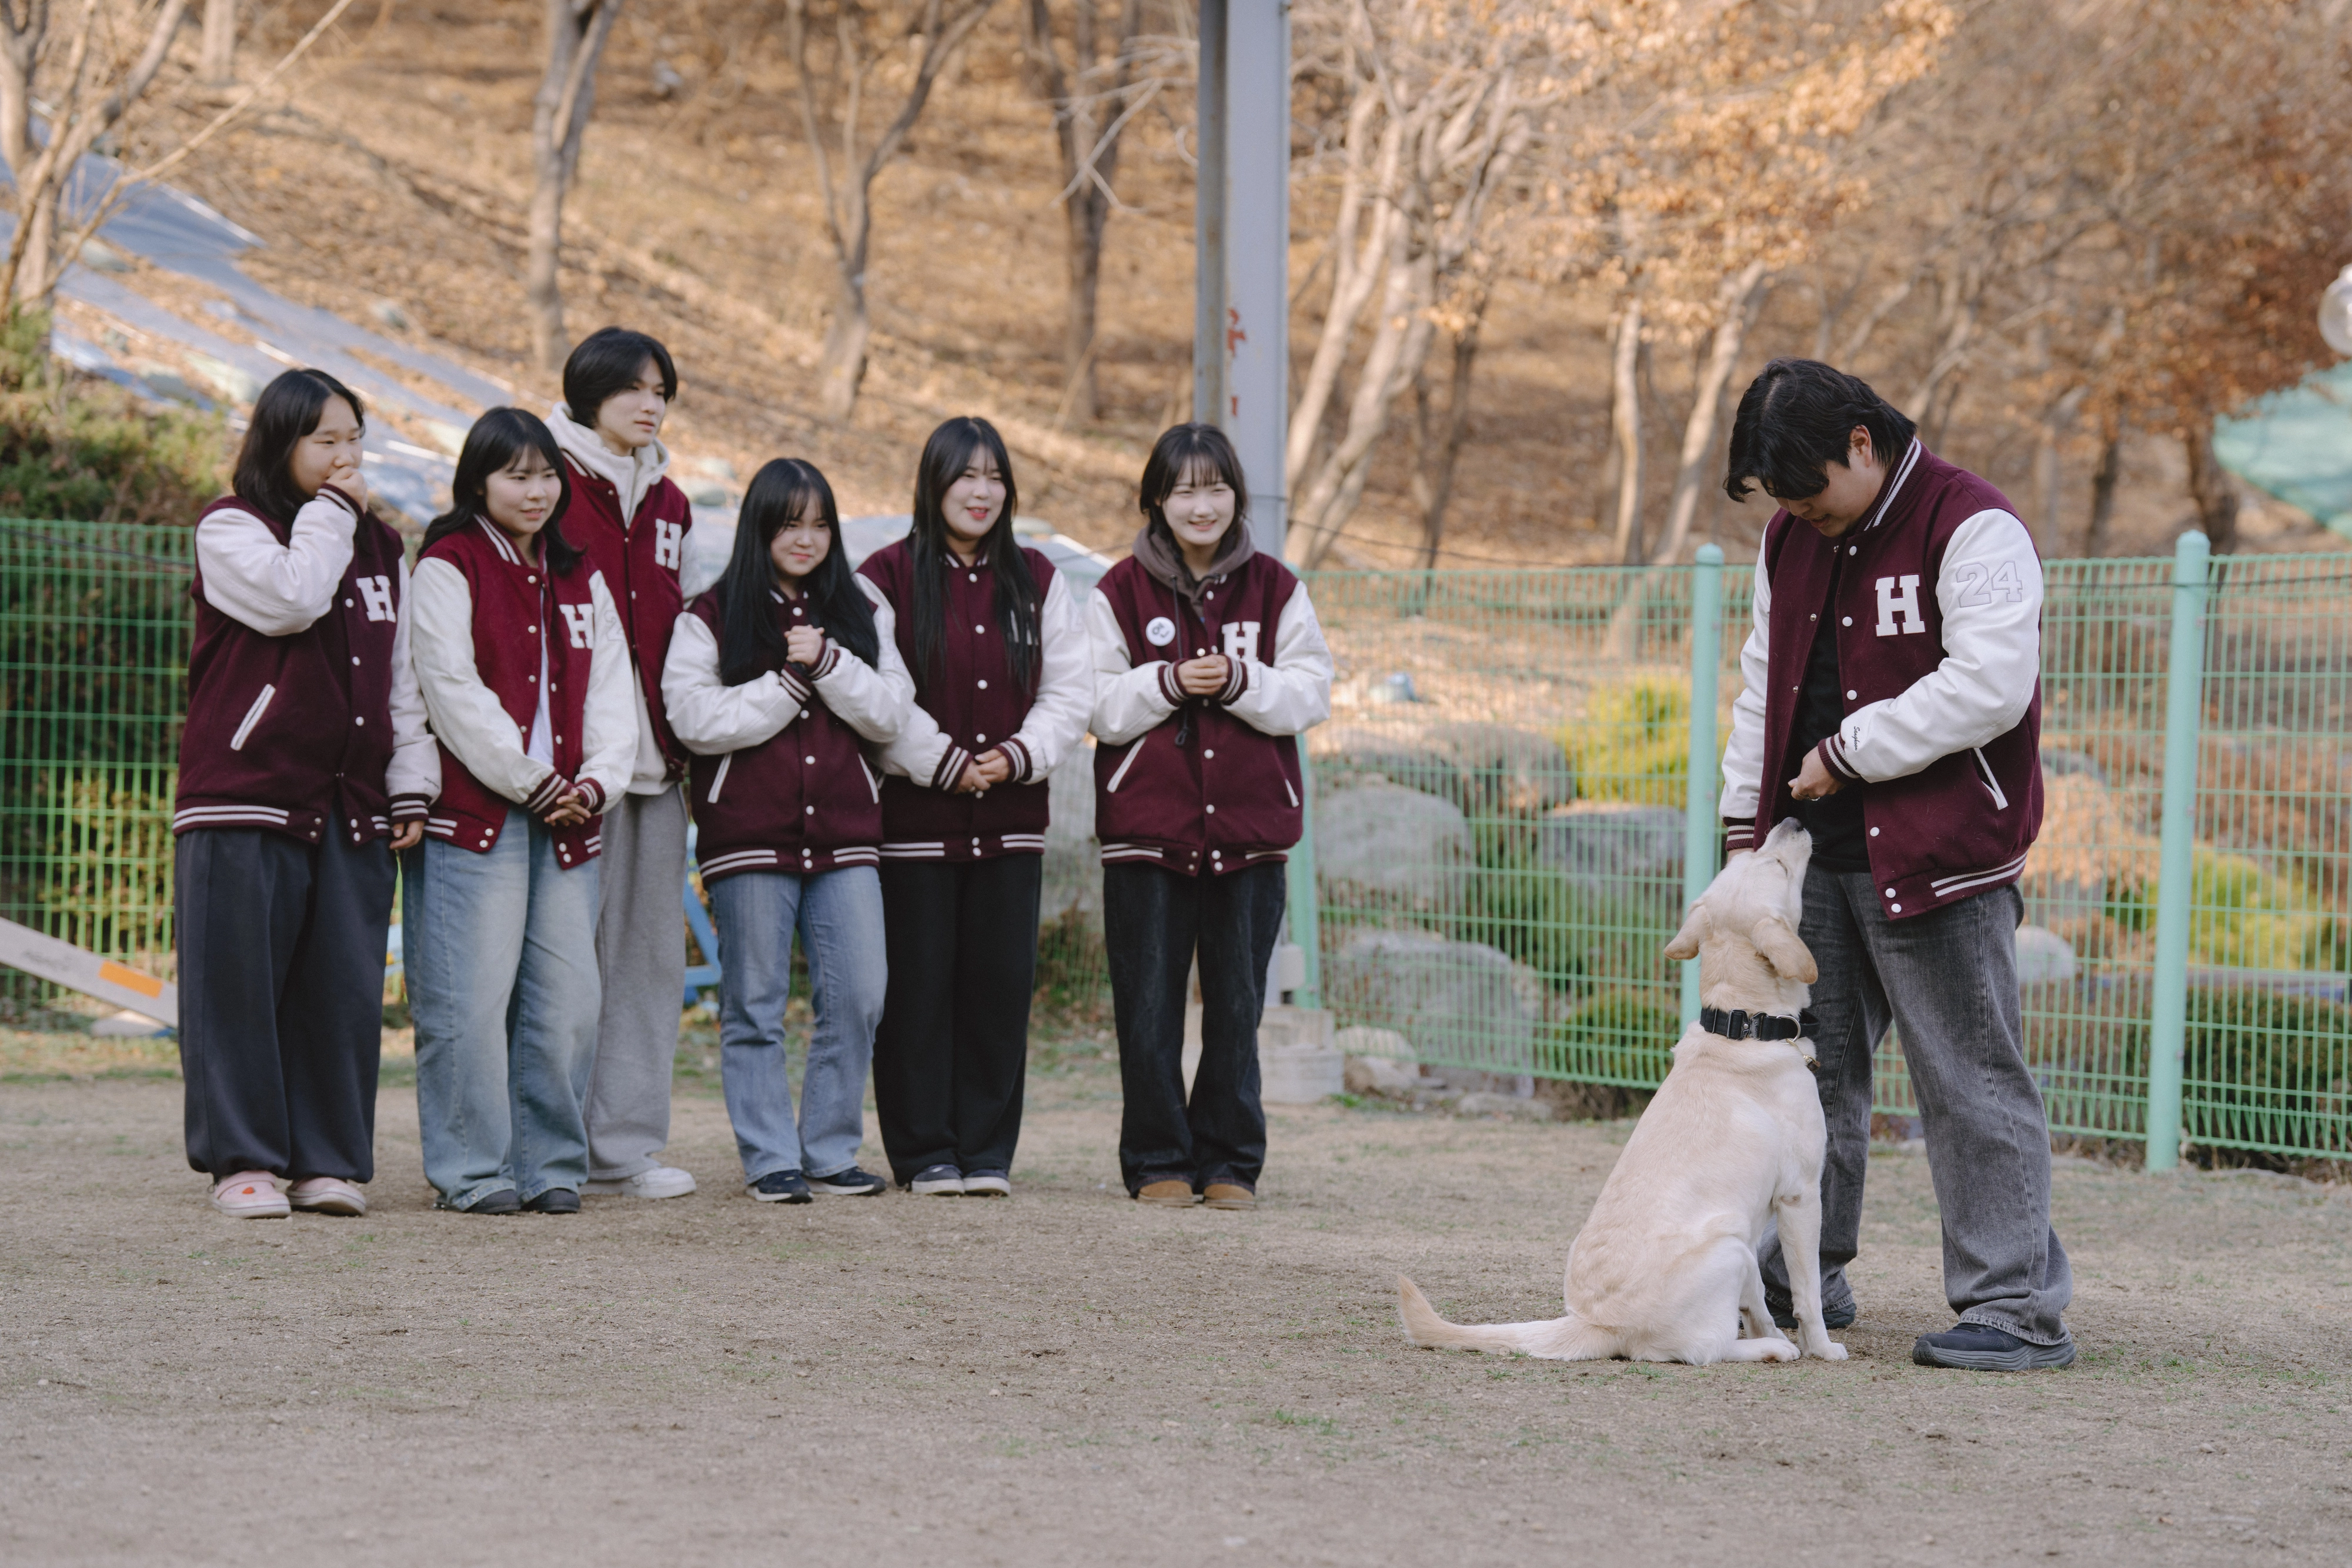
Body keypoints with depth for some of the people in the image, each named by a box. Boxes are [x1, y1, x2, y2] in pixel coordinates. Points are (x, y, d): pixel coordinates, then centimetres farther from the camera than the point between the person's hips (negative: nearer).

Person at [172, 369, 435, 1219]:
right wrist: (330, 512, -7)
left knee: (344, 987, 2)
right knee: (241, 981, -4)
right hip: (244, 797, -5)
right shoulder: (230, 529, 0)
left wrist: (411, 788, 11)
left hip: (351, 806, 5)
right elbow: (289, 598, -20)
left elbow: (400, 678, 18)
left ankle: (328, 1160, 9)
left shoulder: (380, 548, 17)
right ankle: (243, 1159, 2)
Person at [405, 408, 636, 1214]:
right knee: (470, 1003, -7)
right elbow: (455, 691, -9)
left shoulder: (581, 579, 18)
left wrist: (598, 780, -2)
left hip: (568, 817, 6)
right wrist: (531, 783, -10)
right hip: (474, 815, -5)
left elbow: (609, 688, 15)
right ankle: (472, 1170, 0)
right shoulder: (449, 567, -1)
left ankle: (551, 1164, 11)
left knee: (567, 1000, 2)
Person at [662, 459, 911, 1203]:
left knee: (858, 999, -2)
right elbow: (697, 720, -9)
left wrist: (827, 663, -11)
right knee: (755, 1005, 1)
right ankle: (770, 1160, 8)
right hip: (749, 836, -3)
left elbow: (889, 713, 3)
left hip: (845, 834, 3)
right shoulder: (710, 618, 2)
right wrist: (789, 684, -10)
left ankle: (831, 1154, 10)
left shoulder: (860, 612, 12)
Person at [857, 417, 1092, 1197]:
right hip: (915, 818, -3)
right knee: (918, 985, -1)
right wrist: (942, 763, -12)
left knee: (1001, 982, 3)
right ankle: (924, 1153, 7)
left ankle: (987, 1151, 11)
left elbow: (1070, 689, 8)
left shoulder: (1036, 581, 11)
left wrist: (1019, 755, -6)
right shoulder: (888, 576, -2)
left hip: (1010, 817, 4)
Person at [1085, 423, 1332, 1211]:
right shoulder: (1122, 592, 3)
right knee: (1148, 1004, 0)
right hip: (1147, 824, -1)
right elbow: (1098, 705, 0)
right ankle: (1158, 1163, 9)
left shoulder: (1275, 590, 6)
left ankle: (1230, 1161, 12)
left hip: (1250, 827, 1)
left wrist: (1241, 681, -13)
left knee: (1237, 1002, 4)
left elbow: (1311, 695, 3)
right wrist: (1168, 683, -15)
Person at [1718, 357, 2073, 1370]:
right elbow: (1766, 680, 23)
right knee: (1808, 1061, 12)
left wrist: (1848, 753, -16)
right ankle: (1803, 1276, 25)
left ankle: (2016, 1308, -5)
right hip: (1816, 849, 8)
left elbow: (1989, 687, -21)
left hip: (1936, 856, -8)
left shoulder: (1972, 529, -12)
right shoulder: (1791, 540, 13)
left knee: (1968, 1077, -7)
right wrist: (1746, 817, 16)